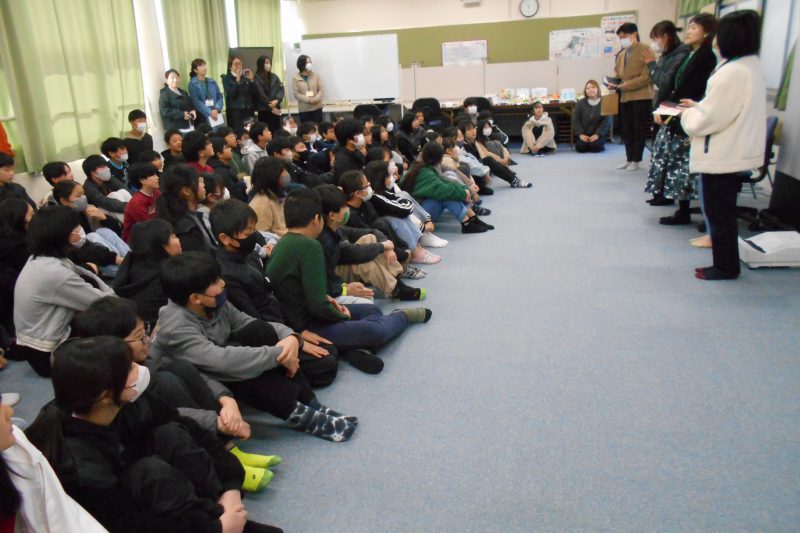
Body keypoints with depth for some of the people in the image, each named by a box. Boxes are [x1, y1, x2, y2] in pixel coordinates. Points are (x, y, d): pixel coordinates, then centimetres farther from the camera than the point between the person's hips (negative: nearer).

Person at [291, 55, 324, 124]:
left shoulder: (315, 75, 5)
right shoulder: (295, 78, -2)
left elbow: (321, 90, 2)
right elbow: (296, 94, -6)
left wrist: (316, 99, -17)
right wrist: (309, 100, -18)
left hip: (317, 108, 2)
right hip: (304, 110, -2)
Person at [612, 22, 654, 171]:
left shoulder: (645, 50, -8)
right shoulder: (621, 54, 13)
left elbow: (647, 76, -15)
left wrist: (627, 85, -20)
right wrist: (615, 83, -3)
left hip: (641, 96, -7)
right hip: (625, 96, 7)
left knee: (639, 129, 1)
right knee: (626, 130, 10)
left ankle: (636, 161, 7)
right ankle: (629, 159, 18)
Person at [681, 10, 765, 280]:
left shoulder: (731, 72, -24)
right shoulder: (752, 66, 8)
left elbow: (708, 119, -22)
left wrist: (687, 115, -3)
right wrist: (697, 106, 12)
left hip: (722, 156, -10)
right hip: (738, 152, 10)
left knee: (719, 213, 3)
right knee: (724, 211, 21)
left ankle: (725, 266, 15)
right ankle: (726, 262, 33)